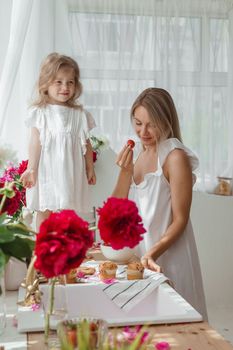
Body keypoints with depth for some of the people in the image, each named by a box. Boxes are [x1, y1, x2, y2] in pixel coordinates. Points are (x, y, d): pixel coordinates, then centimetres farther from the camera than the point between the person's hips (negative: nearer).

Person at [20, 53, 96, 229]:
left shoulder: (79, 114, 4)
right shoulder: (40, 112, -3)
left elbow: (86, 143, 8)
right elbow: (35, 142, -3)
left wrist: (90, 168, 11)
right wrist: (31, 169, -6)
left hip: (70, 171, 2)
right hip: (47, 170, -1)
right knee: (44, 211, 9)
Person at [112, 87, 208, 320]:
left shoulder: (175, 157, -16)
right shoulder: (135, 151, 4)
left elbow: (180, 220, -15)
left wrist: (153, 253, -26)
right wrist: (125, 172, -11)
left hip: (167, 253, -6)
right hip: (134, 250, 6)